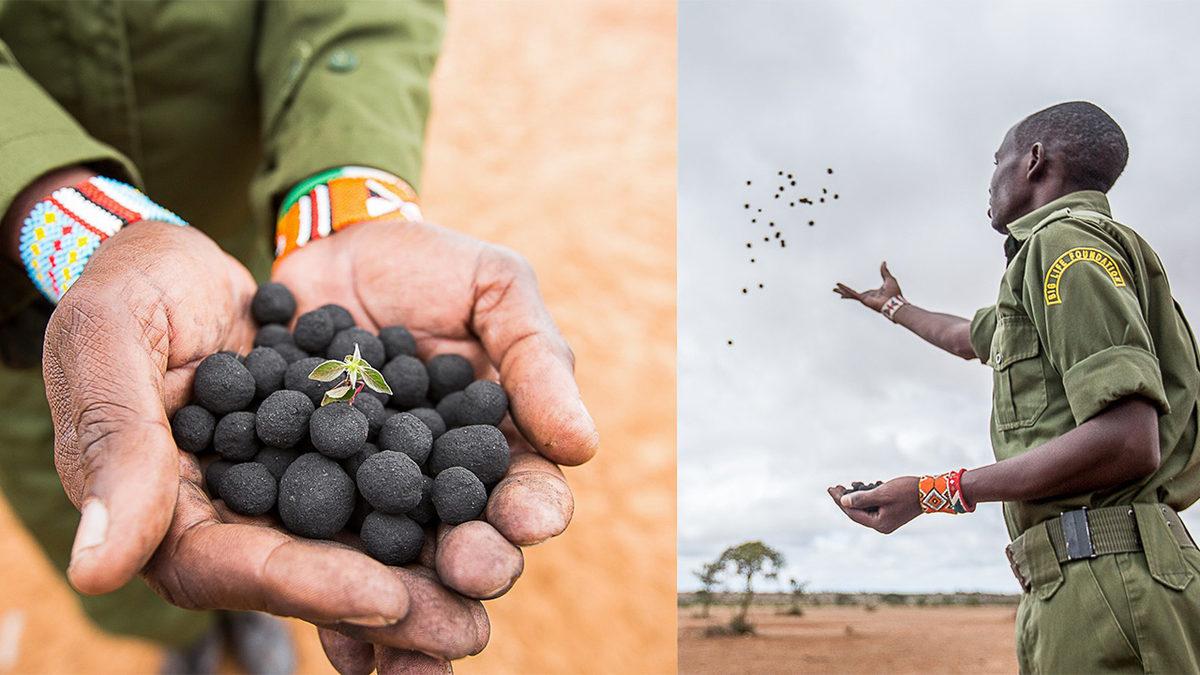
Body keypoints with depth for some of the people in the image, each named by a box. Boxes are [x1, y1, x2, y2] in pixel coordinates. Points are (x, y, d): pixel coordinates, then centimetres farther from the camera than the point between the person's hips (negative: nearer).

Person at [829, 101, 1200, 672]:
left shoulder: (1066, 241, -7)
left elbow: (1129, 443, -20)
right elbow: (966, 337, 45)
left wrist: (933, 493, -16)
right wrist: (893, 307, 63)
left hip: (1109, 587, -10)